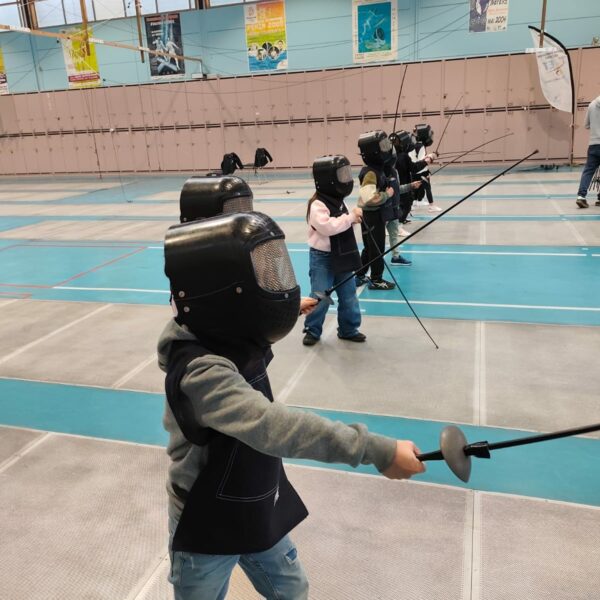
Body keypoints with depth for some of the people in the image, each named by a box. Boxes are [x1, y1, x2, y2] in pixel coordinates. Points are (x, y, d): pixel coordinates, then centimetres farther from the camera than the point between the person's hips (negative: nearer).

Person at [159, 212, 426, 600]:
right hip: (207, 527, -7)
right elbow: (271, 425, -49)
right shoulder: (202, 372, -36)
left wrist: (282, 313, 26)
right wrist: (377, 450, -51)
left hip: (258, 511, 7)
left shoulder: (233, 341, -9)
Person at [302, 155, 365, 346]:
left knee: (349, 295, 12)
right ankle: (312, 330, 17)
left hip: (342, 256, 8)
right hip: (323, 258, -8)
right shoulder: (318, 205, -19)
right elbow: (328, 226, -33)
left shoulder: (338, 201, 7)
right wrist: (351, 216, -24)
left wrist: (353, 218, -1)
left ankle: (348, 329, 26)